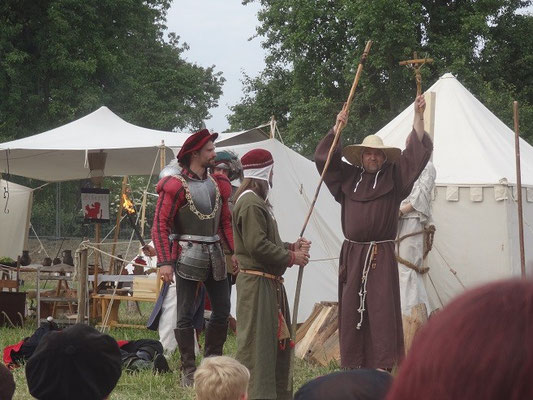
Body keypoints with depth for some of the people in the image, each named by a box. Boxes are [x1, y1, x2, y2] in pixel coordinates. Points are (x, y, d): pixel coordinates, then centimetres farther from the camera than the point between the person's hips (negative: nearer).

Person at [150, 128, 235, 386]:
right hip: (188, 255, -6)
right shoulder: (176, 186, -9)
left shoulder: (218, 184, 10)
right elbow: (160, 225, -11)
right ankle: (188, 371, 5)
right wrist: (165, 262, -19)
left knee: (222, 311, 8)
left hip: (215, 255, 6)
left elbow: (226, 222, 15)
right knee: (186, 314, -1)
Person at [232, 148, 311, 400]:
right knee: (256, 341, -9)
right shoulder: (251, 204, -16)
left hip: (270, 282, 11)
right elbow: (258, 246, -22)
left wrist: (291, 247, 6)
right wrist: (291, 257, -13)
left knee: (278, 339, 17)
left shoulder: (257, 201, 18)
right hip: (256, 283, -11)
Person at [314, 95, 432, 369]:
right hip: (351, 253, 3)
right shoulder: (348, 177, 13)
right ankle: (352, 363, 7)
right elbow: (324, 157, 10)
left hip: (381, 254, -3)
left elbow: (417, 153, 1)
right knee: (350, 307, 2)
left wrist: (418, 117, -4)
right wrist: (337, 128, 2)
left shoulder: (394, 176, 7)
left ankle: (382, 364, -8)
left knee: (382, 307, -8)